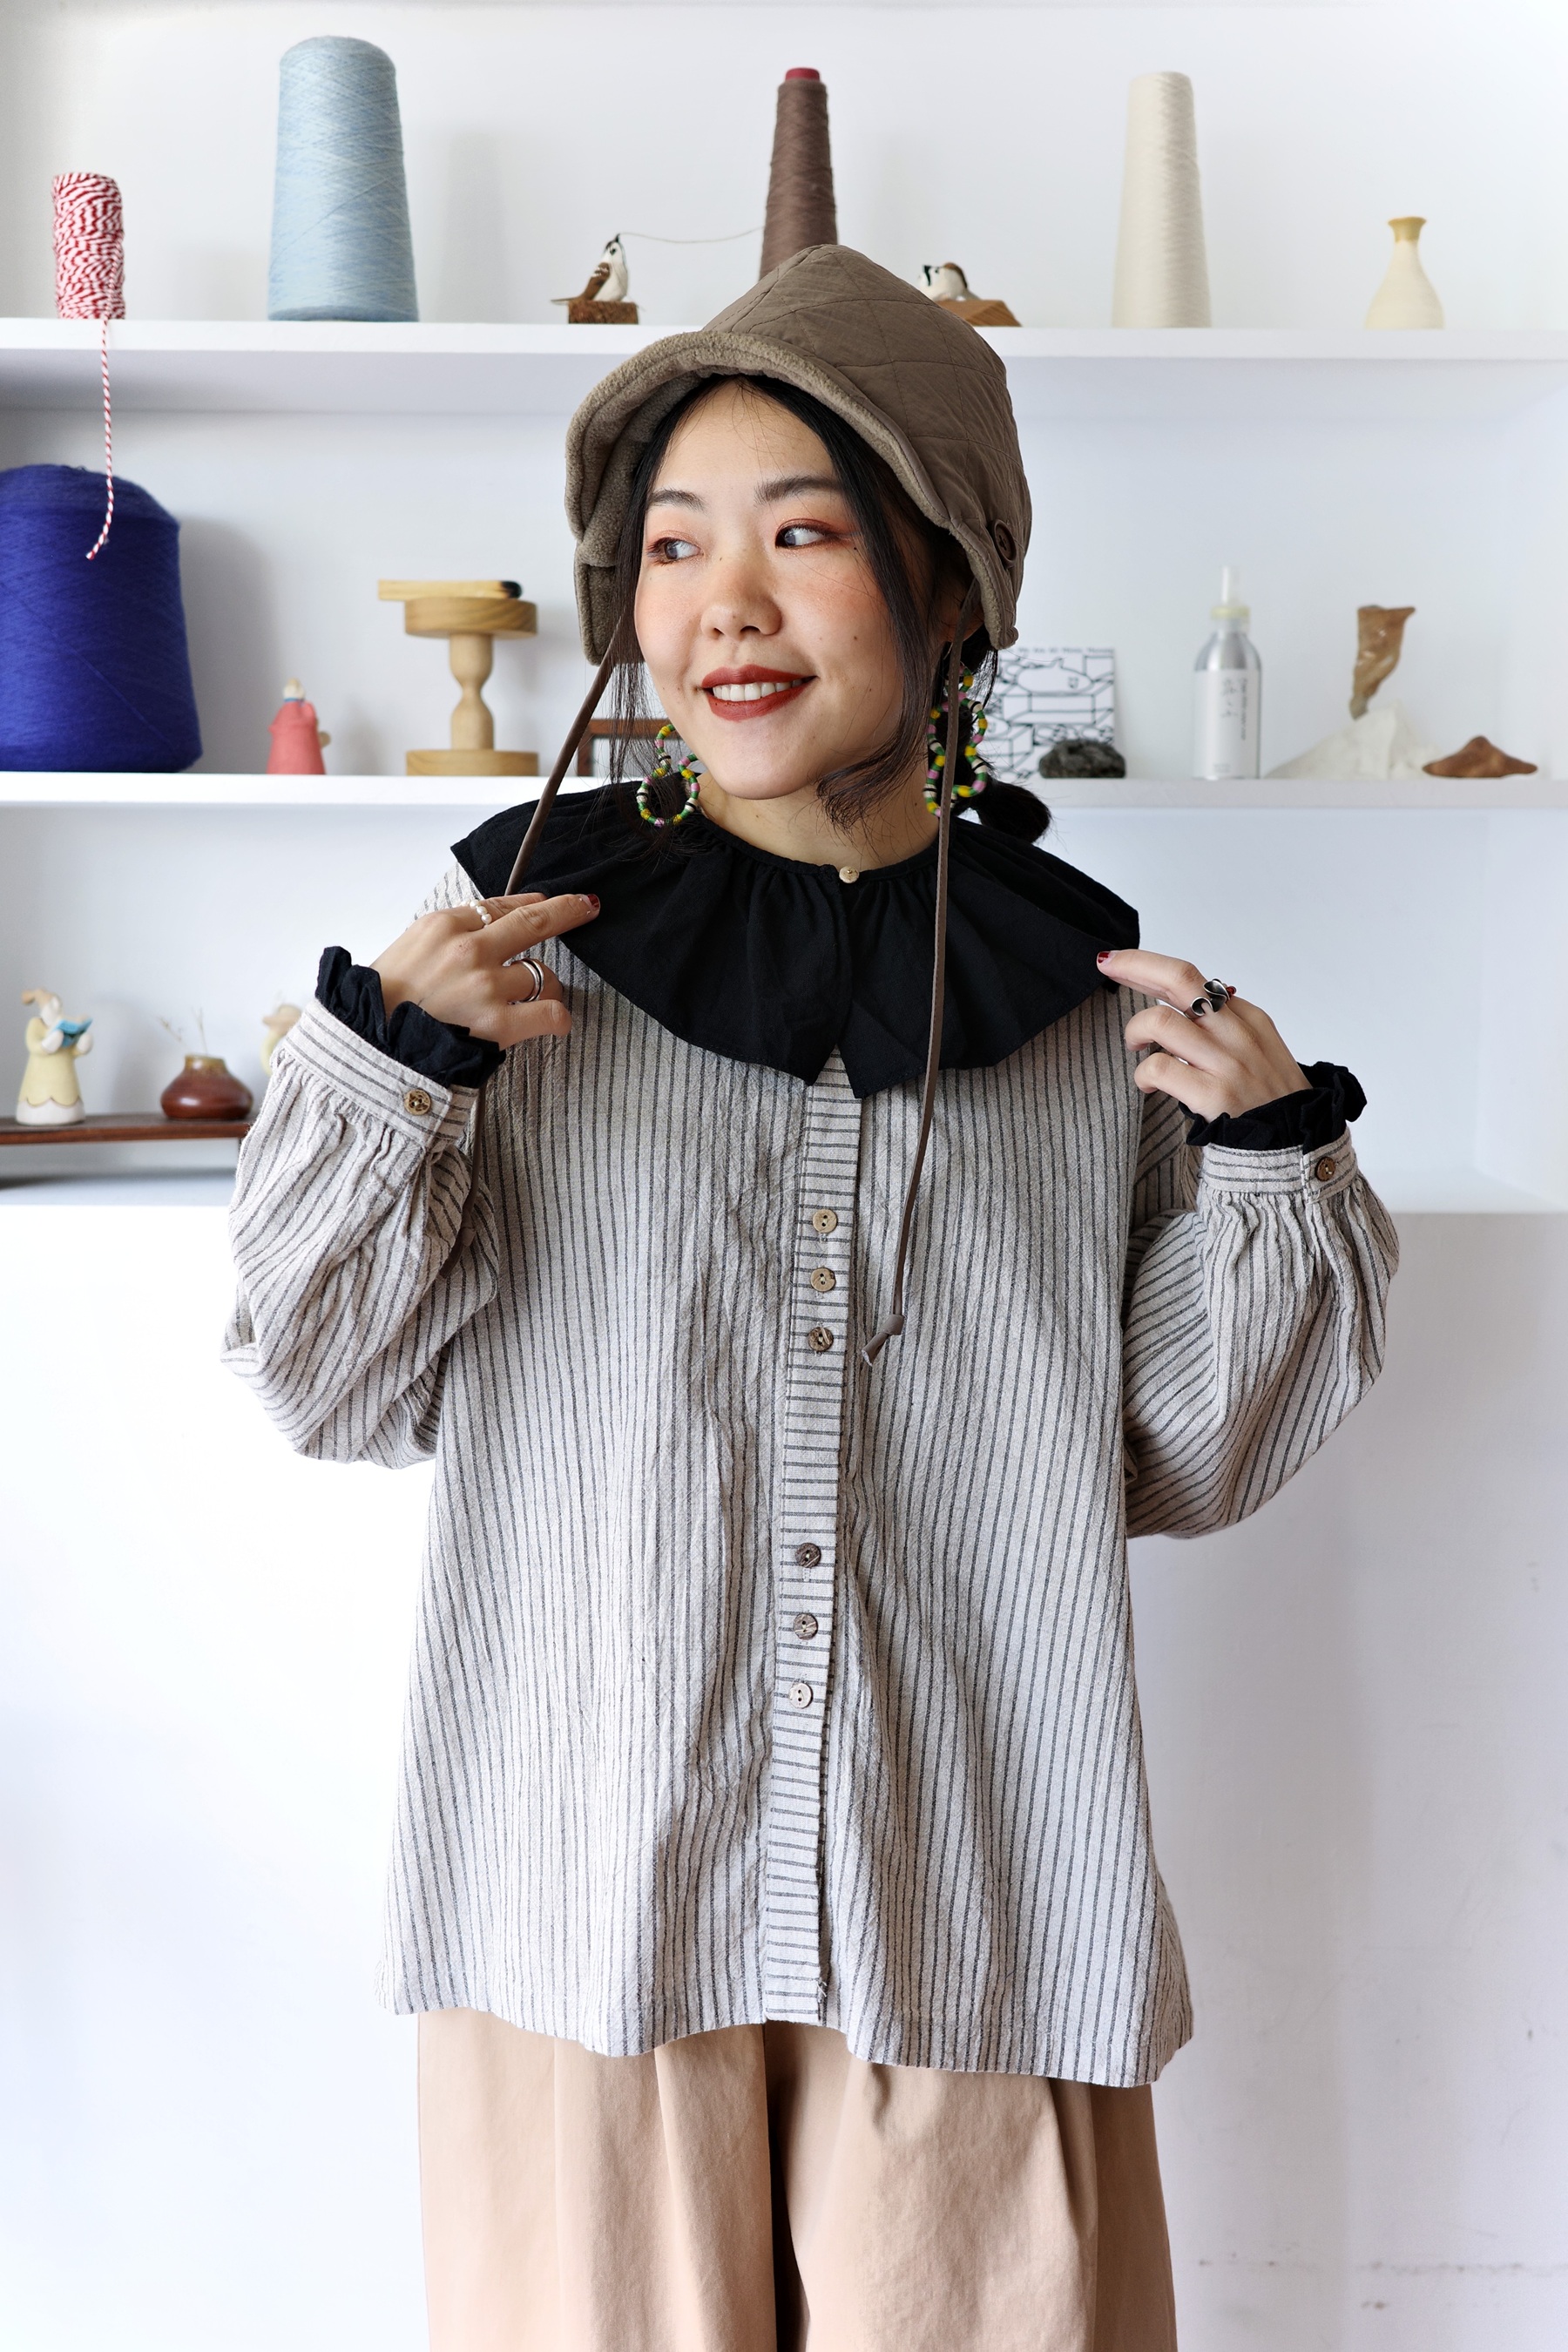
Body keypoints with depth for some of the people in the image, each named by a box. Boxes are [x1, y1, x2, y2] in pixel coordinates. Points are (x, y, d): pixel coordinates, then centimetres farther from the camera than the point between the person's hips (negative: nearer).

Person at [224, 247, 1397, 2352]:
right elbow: (338, 1395, 1)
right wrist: (380, 1068, -12)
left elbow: (1183, 1461, 7)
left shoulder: (1097, 998, 2)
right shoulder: (525, 944, -2)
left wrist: (1269, 1161, -6)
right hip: (588, 1884, -1)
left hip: (975, 1897, 1)